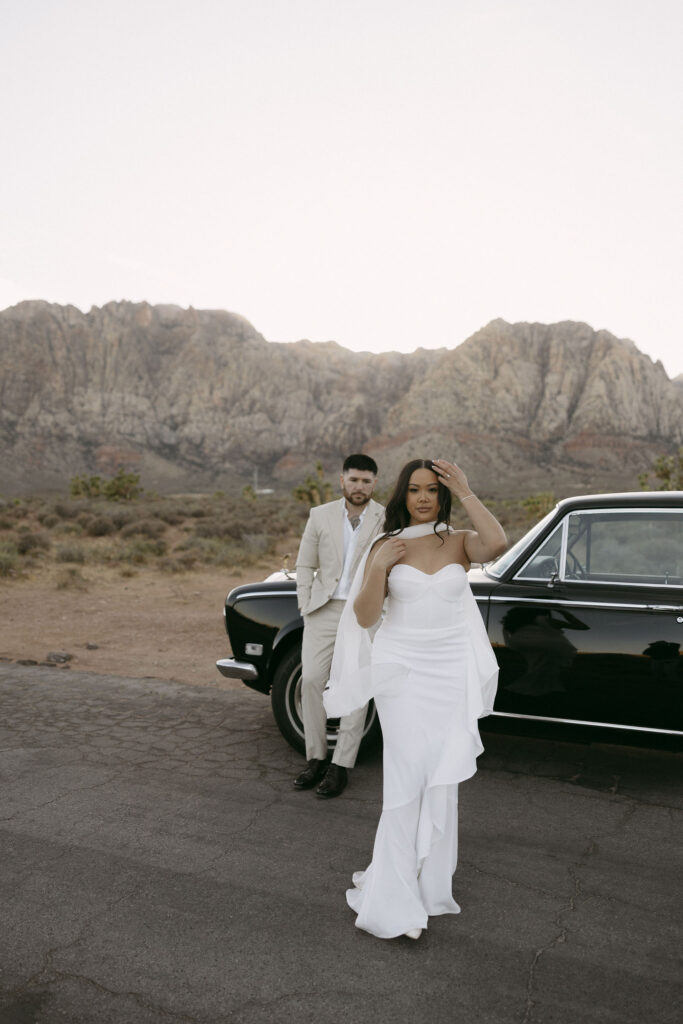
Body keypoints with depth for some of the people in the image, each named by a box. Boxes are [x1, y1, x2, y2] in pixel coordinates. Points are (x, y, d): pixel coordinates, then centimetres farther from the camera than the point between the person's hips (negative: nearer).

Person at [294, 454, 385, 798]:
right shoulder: (321, 516, 5)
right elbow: (305, 565, 10)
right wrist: (305, 607, 3)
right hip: (324, 610, 2)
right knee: (311, 680, -3)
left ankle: (341, 766, 11)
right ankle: (316, 758, 13)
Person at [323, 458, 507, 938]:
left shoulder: (460, 542, 2)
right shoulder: (386, 547, 2)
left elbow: (496, 543, -23)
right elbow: (365, 617, -2)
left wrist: (466, 492, -16)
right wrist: (379, 568, -16)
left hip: (451, 671, 1)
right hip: (401, 669, -1)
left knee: (442, 779, 10)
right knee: (408, 777, -2)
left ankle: (429, 879, 29)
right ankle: (396, 900, 11)